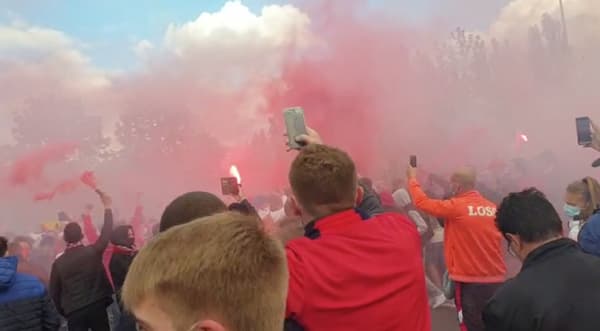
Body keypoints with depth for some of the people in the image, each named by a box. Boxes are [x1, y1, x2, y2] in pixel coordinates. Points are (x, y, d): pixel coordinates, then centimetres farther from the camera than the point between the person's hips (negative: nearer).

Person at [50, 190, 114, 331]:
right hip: (97, 306, 0)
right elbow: (106, 233, 3)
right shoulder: (92, 251, -6)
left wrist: (63, 311, 16)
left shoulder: (58, 263, -1)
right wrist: (107, 208, 9)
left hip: (73, 312, 1)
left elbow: (54, 291, 4)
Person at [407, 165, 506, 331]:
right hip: (496, 279, 6)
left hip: (470, 281, -6)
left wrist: (412, 178, 13)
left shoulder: (455, 207, -12)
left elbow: (421, 202, -3)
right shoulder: (493, 208, 3)